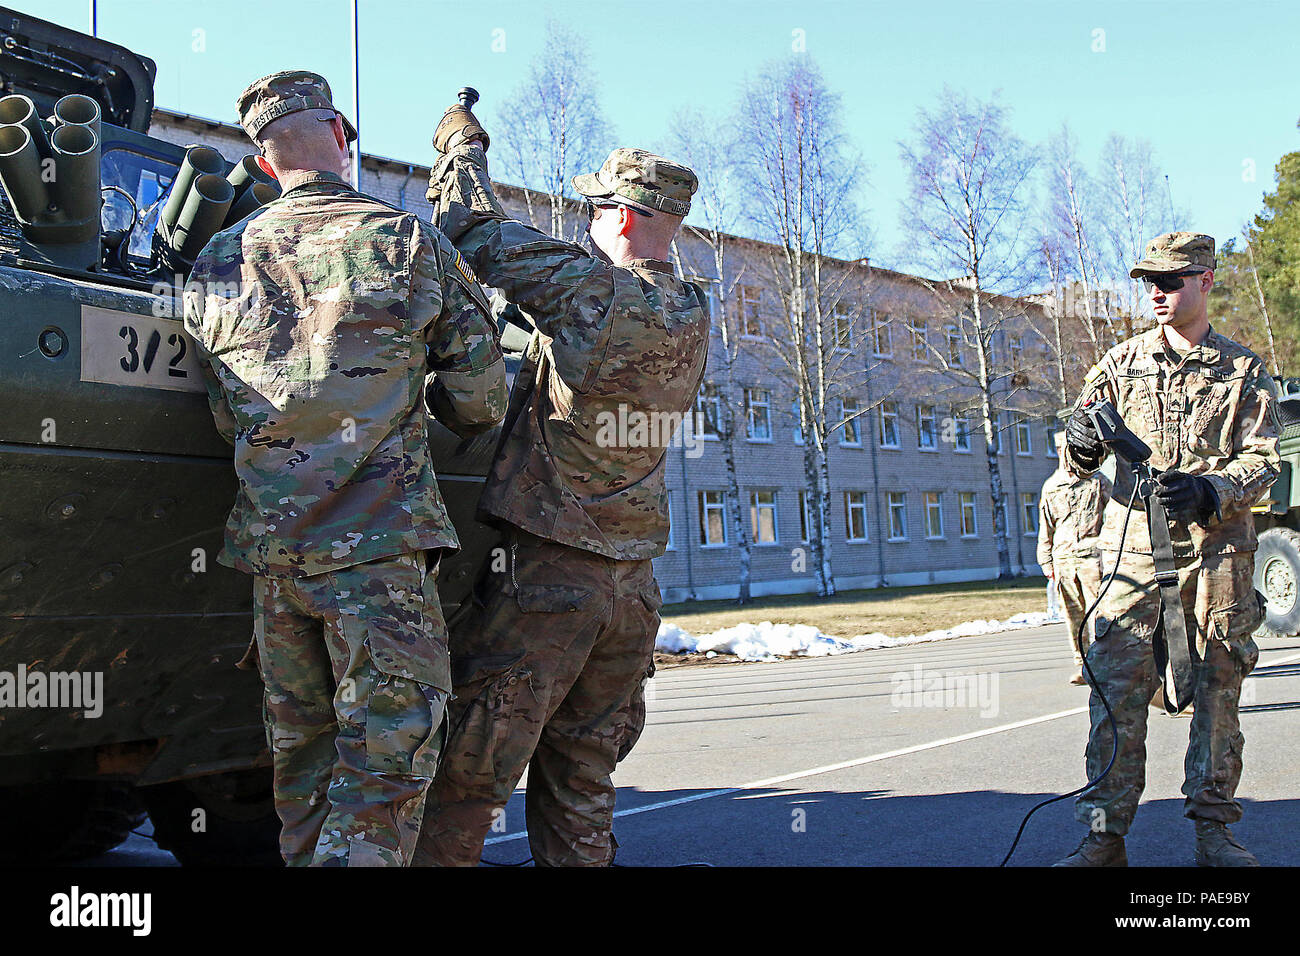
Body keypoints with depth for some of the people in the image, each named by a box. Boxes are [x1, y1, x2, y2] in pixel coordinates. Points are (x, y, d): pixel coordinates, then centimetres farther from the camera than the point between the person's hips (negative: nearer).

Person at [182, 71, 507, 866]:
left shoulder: (219, 263, 10)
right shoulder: (413, 243, 1)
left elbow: (222, 418, 14)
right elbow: (482, 397, 4)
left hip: (268, 541, 5)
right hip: (377, 538, -4)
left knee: (302, 754, 16)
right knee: (389, 756, -2)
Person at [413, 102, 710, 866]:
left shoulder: (589, 286, -15)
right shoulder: (692, 320, 7)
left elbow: (477, 233, -5)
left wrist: (463, 146, 13)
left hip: (543, 574, -7)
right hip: (634, 583, 7)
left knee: (469, 776, 2)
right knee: (582, 786, 16)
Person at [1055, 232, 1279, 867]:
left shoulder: (1244, 371, 8)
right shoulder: (1122, 362, 10)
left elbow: (1262, 460, 1)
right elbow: (1081, 458, 9)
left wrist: (1210, 491, -18)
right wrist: (1081, 444, -15)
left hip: (1218, 549, 0)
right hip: (1135, 546, 0)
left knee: (1218, 689, 5)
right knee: (1116, 689, -6)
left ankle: (1214, 830, 16)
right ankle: (1105, 834, -1)